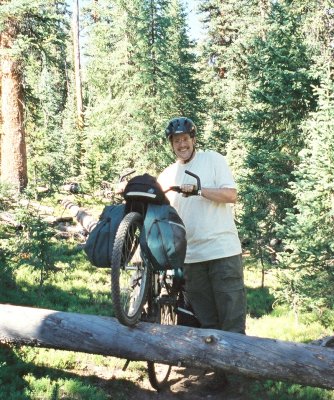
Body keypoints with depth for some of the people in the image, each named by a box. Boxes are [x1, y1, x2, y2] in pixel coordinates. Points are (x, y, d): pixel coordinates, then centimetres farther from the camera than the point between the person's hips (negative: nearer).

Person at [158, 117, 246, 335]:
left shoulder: (213, 159, 3)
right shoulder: (168, 174, 15)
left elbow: (231, 195, -6)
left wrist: (198, 190, -17)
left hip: (223, 251, -4)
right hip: (191, 256, 4)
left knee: (232, 318, -4)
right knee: (206, 321, 9)